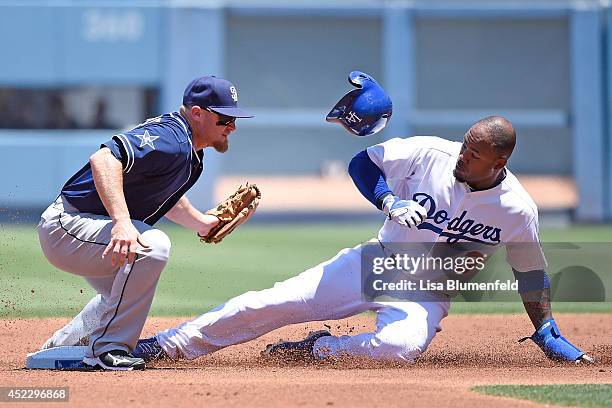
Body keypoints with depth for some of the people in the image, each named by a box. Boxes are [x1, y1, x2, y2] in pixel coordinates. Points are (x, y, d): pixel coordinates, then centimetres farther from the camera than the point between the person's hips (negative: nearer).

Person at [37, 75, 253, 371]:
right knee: (152, 245, -31)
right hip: (65, 227, -11)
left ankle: (60, 347, 35)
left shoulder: (190, 153, 10)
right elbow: (104, 159, -38)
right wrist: (122, 222, -48)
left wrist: (204, 223, 16)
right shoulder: (171, 140, -23)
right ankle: (108, 348, -23)